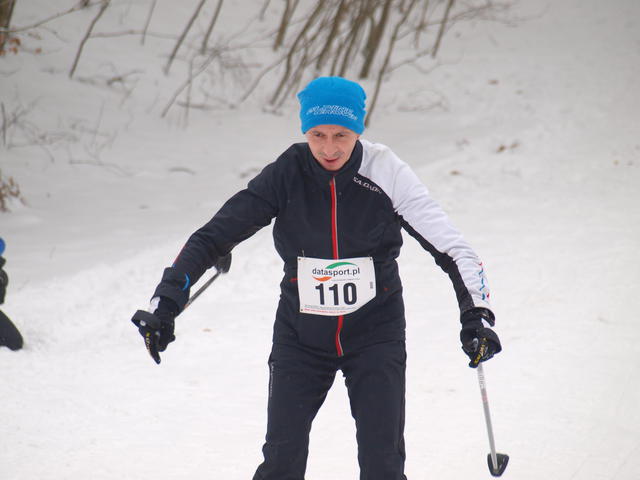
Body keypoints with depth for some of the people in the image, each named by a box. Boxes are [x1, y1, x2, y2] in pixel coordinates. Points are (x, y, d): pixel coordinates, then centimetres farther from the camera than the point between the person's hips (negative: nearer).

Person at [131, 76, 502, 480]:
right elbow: (213, 237, -8)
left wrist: (476, 316, -24)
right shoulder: (286, 177, -12)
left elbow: (452, 249, -13)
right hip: (301, 336, 1)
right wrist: (166, 301, -16)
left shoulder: (386, 174, -14)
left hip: (375, 335, -1)